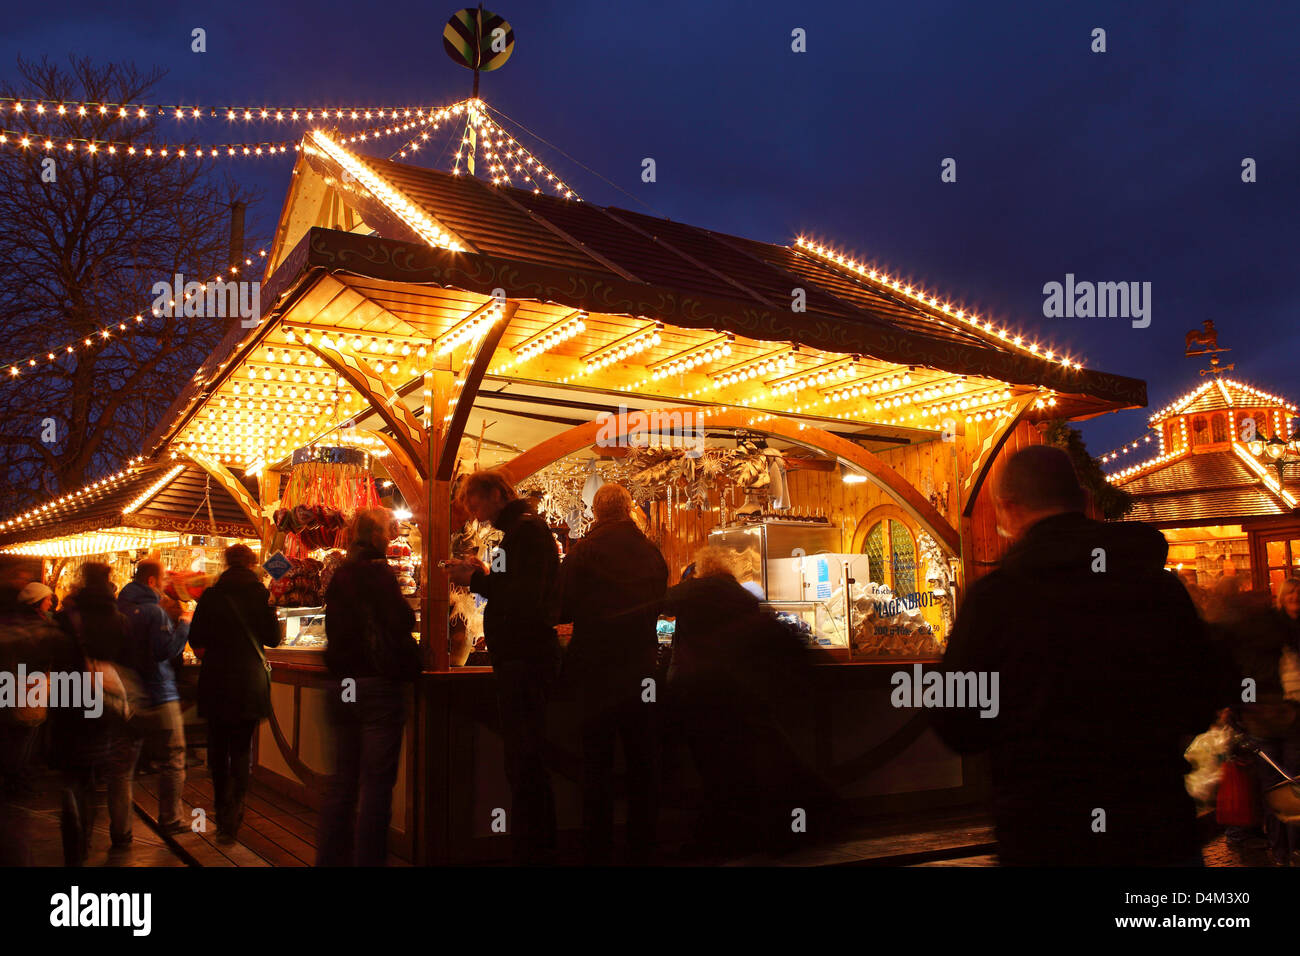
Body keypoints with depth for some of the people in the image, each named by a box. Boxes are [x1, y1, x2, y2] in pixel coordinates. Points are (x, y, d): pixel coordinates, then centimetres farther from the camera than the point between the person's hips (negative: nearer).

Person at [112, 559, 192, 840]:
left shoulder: (118, 610, 7)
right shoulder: (154, 612, -15)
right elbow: (167, 650, -23)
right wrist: (184, 625, -11)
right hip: (158, 698, -6)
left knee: (121, 764, 8)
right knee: (173, 760, 9)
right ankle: (169, 819, 15)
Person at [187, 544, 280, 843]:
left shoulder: (211, 596, -3)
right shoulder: (260, 595, -6)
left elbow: (195, 640, 0)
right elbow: (273, 638, -1)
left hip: (216, 681, 1)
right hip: (251, 681, 0)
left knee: (218, 748, 14)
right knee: (241, 748, 8)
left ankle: (223, 815, 21)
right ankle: (232, 819, -2)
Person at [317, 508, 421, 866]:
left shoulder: (338, 577, 9)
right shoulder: (378, 574, -12)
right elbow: (398, 628, -17)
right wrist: (411, 666, -3)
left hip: (343, 686, 8)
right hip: (378, 686, -7)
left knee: (343, 779, 15)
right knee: (377, 782, -1)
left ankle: (332, 856, 21)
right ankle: (369, 858, 2)